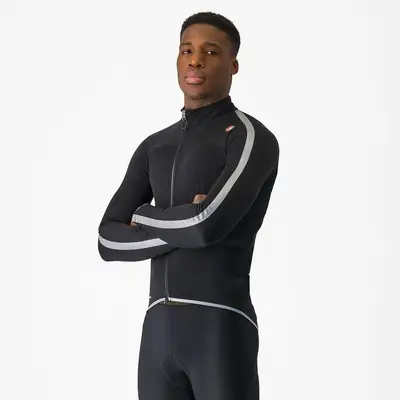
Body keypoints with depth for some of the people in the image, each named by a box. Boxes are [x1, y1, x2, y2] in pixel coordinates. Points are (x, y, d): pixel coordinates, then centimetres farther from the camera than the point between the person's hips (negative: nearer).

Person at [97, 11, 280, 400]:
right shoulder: (154, 148, 20)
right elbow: (110, 242, 8)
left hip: (223, 333, -7)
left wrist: (144, 217, 1)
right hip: (159, 333, 7)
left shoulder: (254, 139, -4)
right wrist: (183, 227, -9)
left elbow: (209, 225, -21)